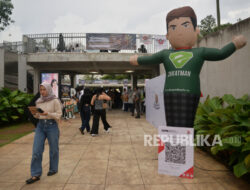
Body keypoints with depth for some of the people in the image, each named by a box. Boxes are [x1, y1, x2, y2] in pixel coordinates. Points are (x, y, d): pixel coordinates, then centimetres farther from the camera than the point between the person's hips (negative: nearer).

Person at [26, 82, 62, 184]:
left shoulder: (55, 100, -8)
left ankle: (53, 169, 30)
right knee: (36, 151, 0)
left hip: (52, 125, -4)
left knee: (53, 149, 9)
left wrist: (48, 113, -23)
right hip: (40, 126, 4)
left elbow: (59, 115, -9)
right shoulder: (38, 101, 7)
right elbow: (38, 116, 15)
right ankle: (35, 175, 11)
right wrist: (34, 113, -7)